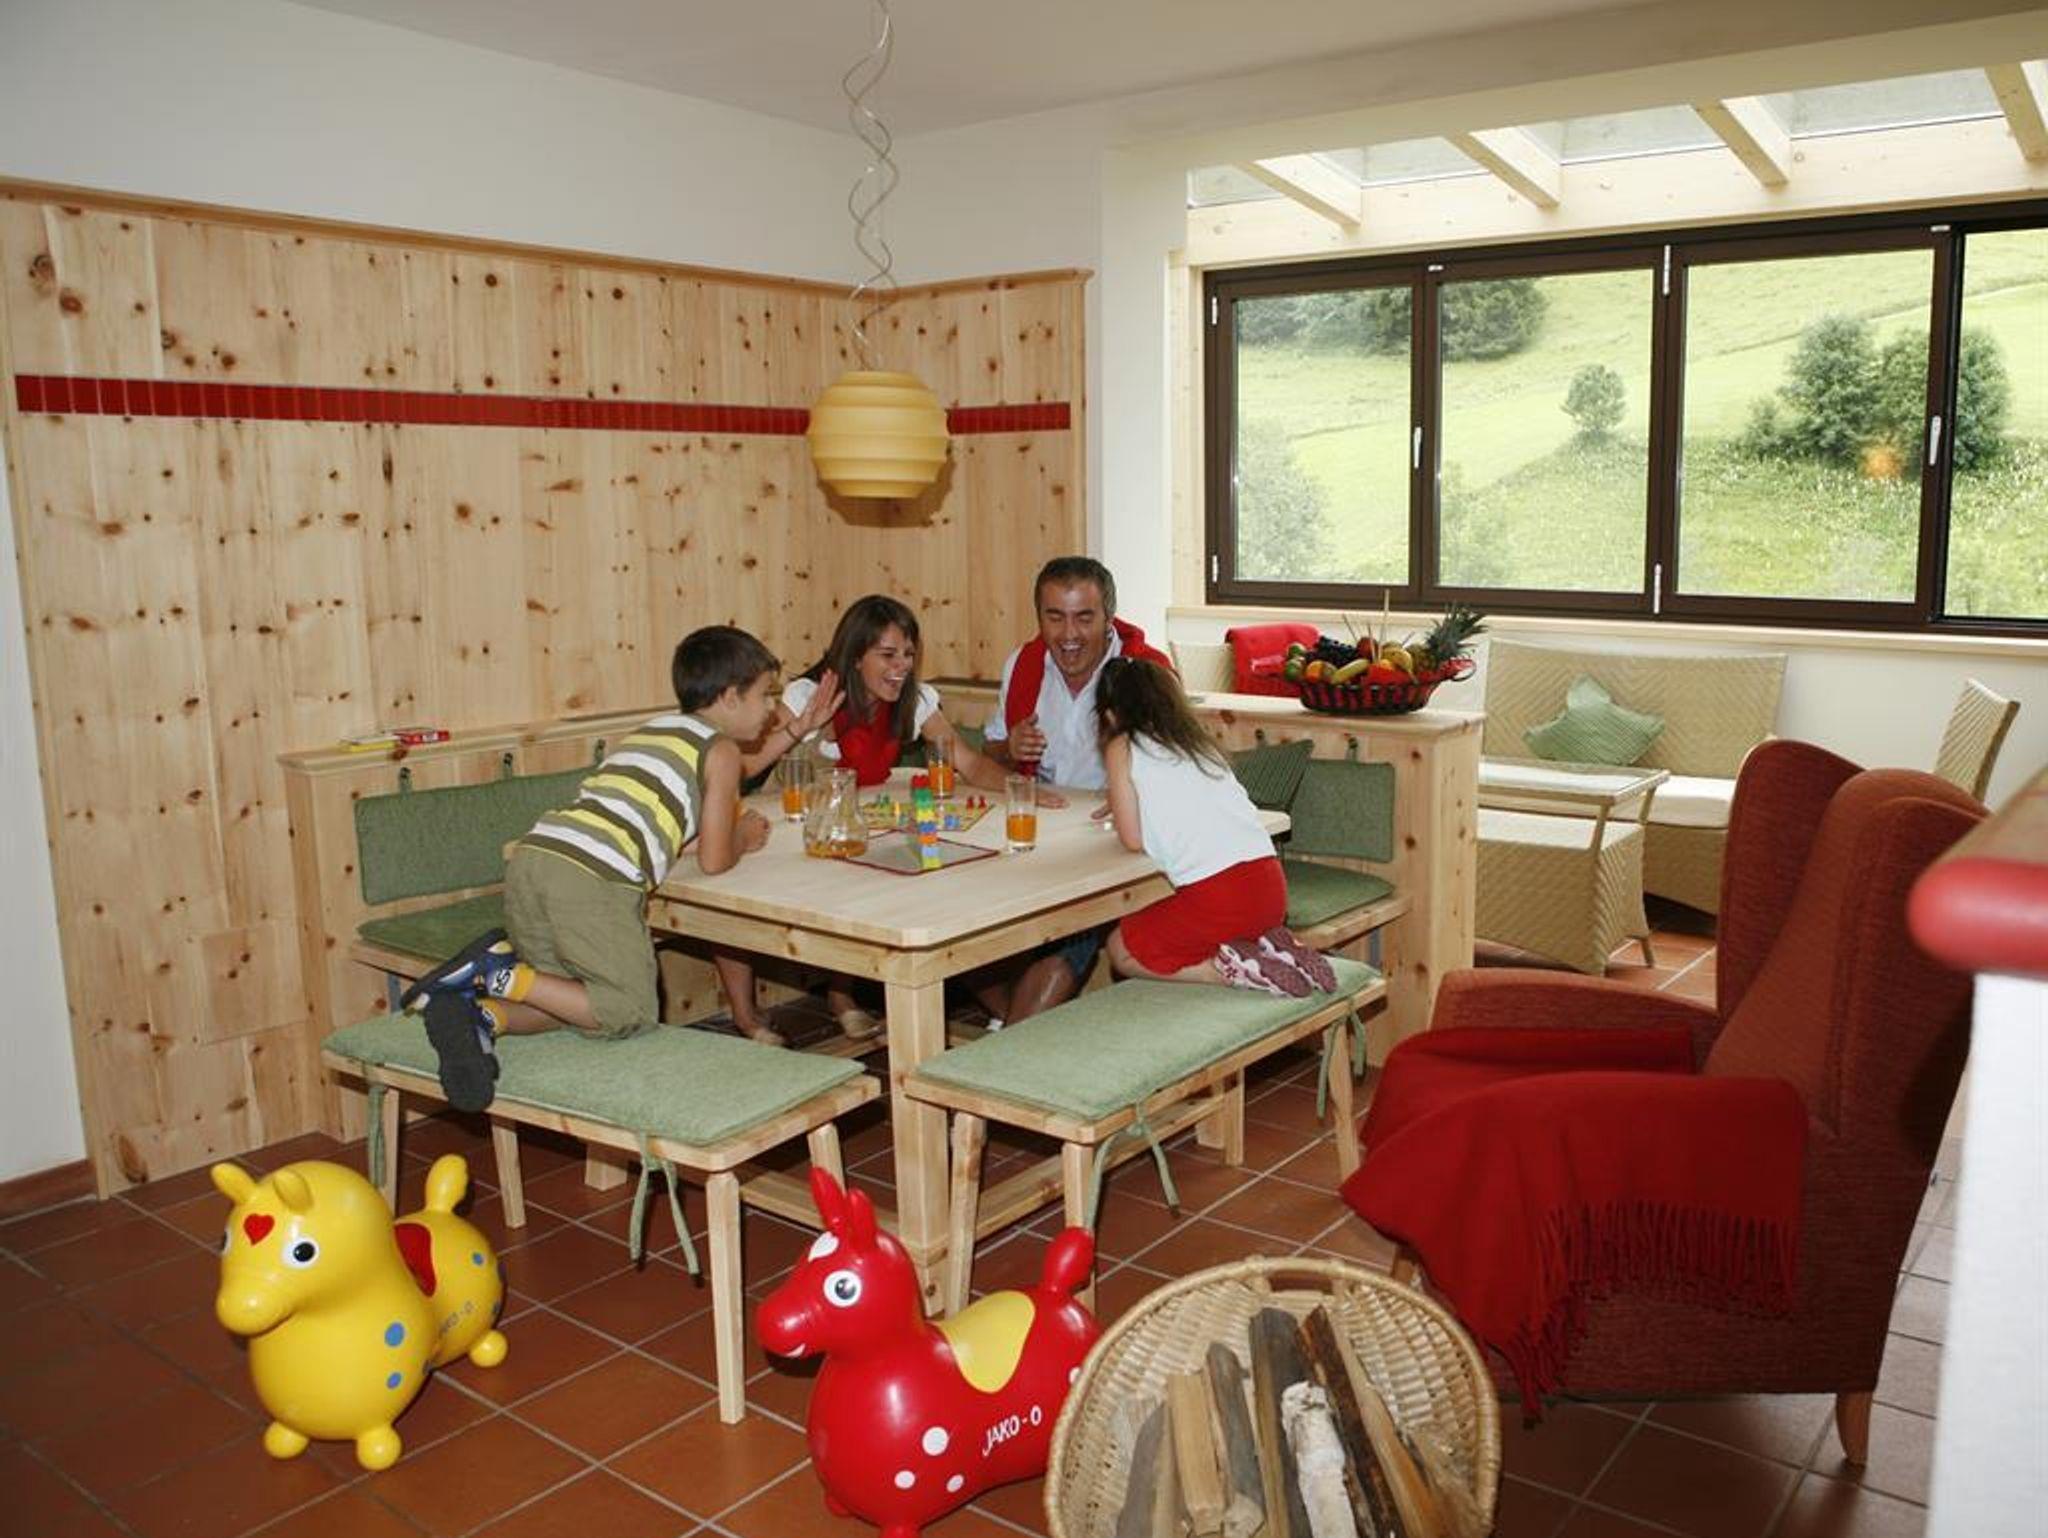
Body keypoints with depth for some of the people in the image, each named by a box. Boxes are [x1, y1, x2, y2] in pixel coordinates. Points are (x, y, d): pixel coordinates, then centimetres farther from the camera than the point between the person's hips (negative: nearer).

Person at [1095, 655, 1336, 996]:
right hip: (1273, 888, 7)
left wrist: (1121, 812, 24)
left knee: (1121, 952, 16)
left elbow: (1132, 839, 3)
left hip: (1216, 896, -7)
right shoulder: (1200, 741, 20)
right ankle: (1267, 946, 9)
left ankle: (1229, 970, -3)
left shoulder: (1122, 749, 4)